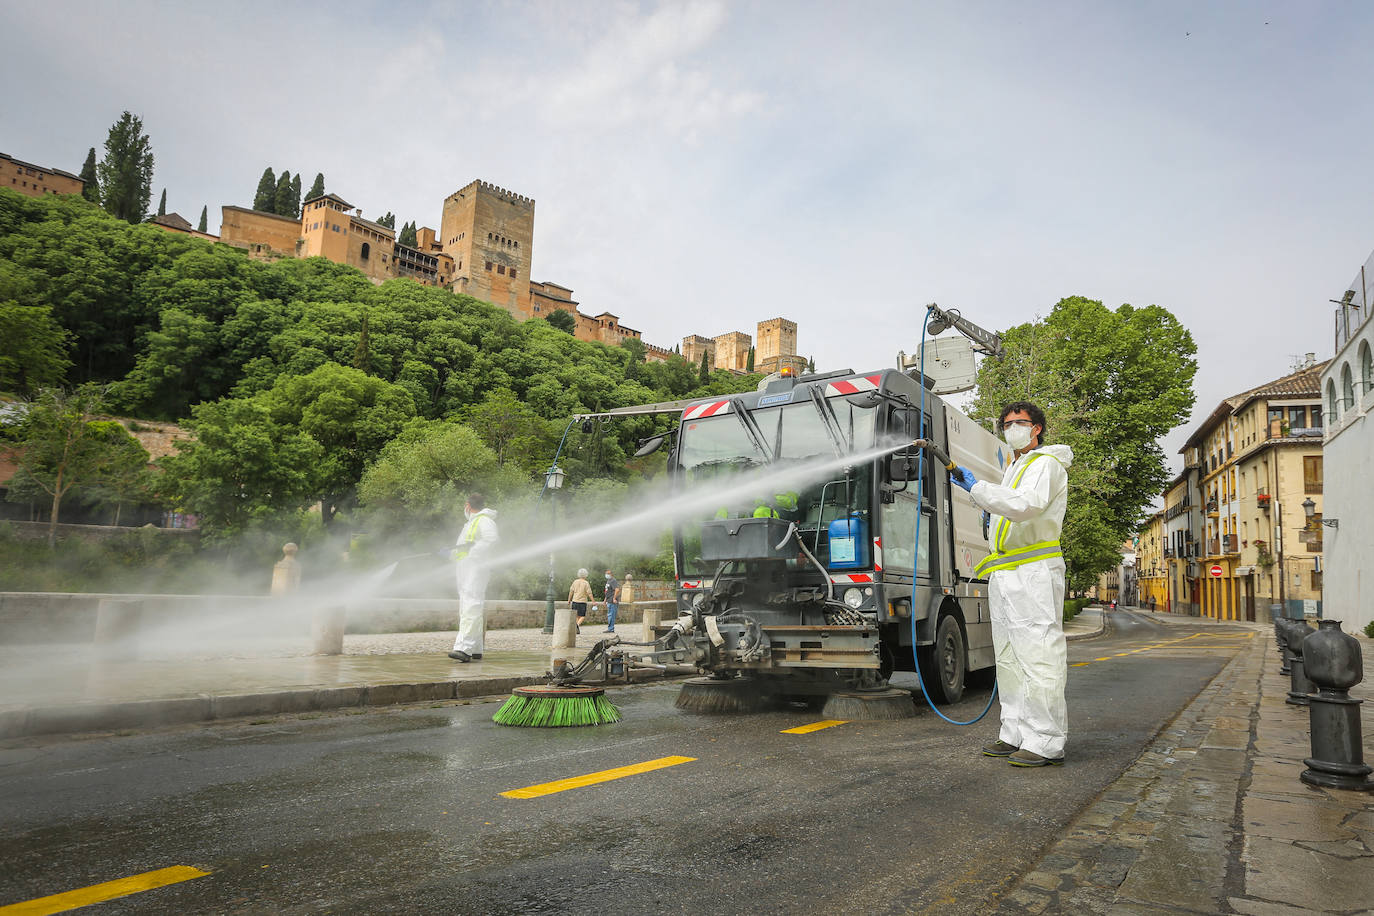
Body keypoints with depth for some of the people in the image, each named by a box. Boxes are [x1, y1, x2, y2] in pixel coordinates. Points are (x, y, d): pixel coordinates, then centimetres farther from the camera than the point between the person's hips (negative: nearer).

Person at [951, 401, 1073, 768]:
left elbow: (1026, 505, -22)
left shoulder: (1046, 465, -4)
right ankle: (1016, 735, 16)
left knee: (1038, 656, -10)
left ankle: (1046, 742, -8)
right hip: (1004, 573, 10)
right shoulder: (1014, 469, 26)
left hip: (1033, 572, -10)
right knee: (1010, 659, 10)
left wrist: (977, 488, -21)